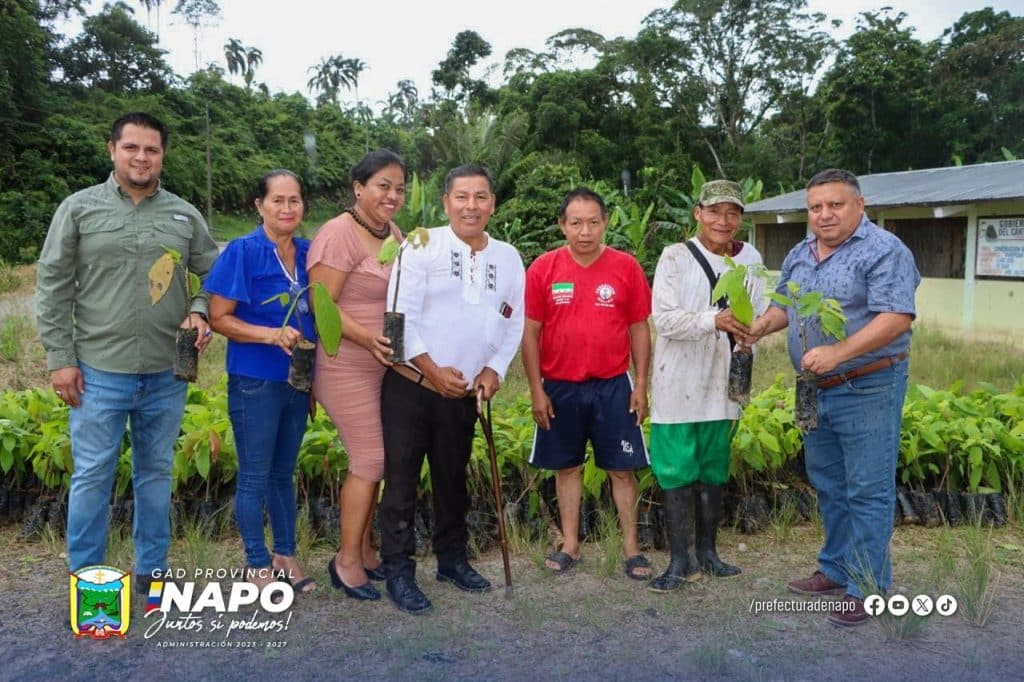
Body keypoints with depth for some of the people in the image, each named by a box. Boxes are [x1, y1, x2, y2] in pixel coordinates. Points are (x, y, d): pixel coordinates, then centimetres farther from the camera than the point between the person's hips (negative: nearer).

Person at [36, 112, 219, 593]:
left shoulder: (185, 216, 6)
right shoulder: (79, 208, 1)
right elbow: (53, 287, 1)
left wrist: (200, 312, -8)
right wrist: (60, 358, -4)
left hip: (167, 374, 2)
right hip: (99, 371, -2)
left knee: (156, 472, 13)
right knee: (92, 475, 5)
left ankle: (152, 570, 27)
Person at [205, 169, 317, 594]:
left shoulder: (309, 253, 4)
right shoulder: (243, 251, -10)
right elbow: (218, 318, -12)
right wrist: (272, 334, -24)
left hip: (297, 380, 5)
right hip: (255, 382, -5)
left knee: (283, 473, 17)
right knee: (254, 476, 5)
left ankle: (285, 556, 30)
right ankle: (258, 566, 19)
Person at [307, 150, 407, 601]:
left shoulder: (395, 235, 10)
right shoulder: (339, 234, -15)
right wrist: (367, 337, -30)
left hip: (387, 366, 8)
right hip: (346, 368, -8)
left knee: (372, 460, 13)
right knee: (370, 461, -4)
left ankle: (363, 549, 28)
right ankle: (346, 560, 12)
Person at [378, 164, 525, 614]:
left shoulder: (508, 258, 6)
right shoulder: (422, 246, -7)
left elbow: (513, 324, 10)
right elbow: (401, 313, -13)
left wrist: (494, 370, -3)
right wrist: (433, 370, -15)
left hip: (464, 391, 4)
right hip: (410, 383, -4)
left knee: (453, 477, 17)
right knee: (401, 478, 1)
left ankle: (452, 558, 33)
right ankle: (398, 571, 12)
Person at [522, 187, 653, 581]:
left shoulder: (626, 267, -3)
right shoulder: (543, 268, -3)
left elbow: (639, 329, 3)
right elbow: (530, 333, -1)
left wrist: (641, 385, -1)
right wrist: (536, 390, -4)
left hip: (613, 387, 0)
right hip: (560, 387, 1)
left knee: (622, 468, 5)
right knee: (567, 466, 12)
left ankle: (632, 548, 19)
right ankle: (570, 545, 26)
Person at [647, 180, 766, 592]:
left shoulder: (750, 259, 6)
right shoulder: (676, 257, -6)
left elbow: (758, 317, 10)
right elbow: (664, 319, -14)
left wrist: (746, 333, -12)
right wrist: (715, 320, -27)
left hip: (723, 384, 4)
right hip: (679, 384, -4)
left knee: (714, 470, 14)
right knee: (677, 472, 0)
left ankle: (706, 551, 28)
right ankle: (681, 560, 10)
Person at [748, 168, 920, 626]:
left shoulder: (883, 251, -13)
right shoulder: (799, 255, 11)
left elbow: (895, 318, -23)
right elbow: (785, 305, 20)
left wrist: (837, 353, -31)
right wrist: (761, 325, -1)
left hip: (868, 389, -8)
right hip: (815, 390, 8)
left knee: (867, 492, 0)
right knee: (828, 486, 17)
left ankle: (866, 587, 11)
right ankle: (835, 570, 32)